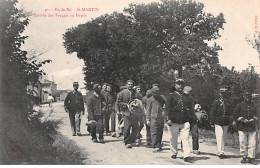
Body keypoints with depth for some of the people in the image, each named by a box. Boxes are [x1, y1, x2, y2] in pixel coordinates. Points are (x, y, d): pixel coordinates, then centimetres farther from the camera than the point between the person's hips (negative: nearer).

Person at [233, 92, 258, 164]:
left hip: (252, 128, 2)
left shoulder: (254, 106, 14)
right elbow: (235, 115, 2)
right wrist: (244, 120, -9)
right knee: (243, 143, 0)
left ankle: (251, 157, 5)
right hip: (242, 128, -1)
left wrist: (252, 120, -8)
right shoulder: (239, 106, 6)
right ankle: (244, 157, 12)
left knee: (252, 143, -3)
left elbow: (256, 116, 14)